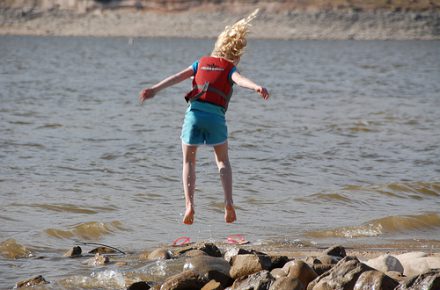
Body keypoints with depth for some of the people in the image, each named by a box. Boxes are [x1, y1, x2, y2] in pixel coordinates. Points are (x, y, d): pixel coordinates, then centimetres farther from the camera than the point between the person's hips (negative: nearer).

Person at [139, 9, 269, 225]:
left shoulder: (202, 63, 19)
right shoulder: (229, 68, 10)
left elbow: (177, 77, 8)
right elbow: (240, 80, -13)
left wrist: (154, 90, 0)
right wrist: (257, 87, -31)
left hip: (194, 112, 1)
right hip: (216, 116, -1)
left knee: (189, 161, 15)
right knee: (222, 161, 18)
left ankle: (189, 204, -3)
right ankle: (228, 203, 1)